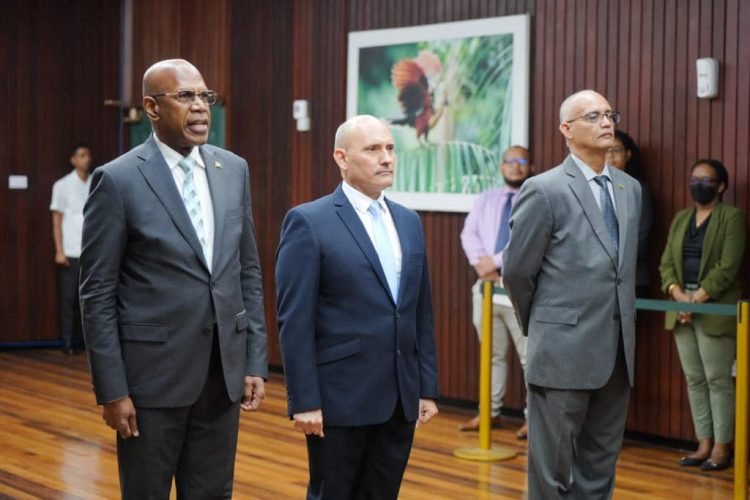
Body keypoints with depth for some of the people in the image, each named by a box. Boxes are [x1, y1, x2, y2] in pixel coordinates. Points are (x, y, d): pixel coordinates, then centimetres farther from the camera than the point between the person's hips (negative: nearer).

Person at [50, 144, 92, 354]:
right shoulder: (63, 185, 2)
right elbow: (57, 220, 1)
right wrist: (59, 251, -6)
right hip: (71, 252, -2)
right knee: (69, 297, 1)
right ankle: (67, 341, 5)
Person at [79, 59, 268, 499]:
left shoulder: (233, 170, 7)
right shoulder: (118, 180, -9)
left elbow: (249, 272, 11)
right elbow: (98, 294, -8)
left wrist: (256, 361, 6)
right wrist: (112, 391, -11)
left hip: (223, 371, 5)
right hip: (153, 373, -4)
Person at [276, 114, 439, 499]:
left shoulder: (409, 221, 12)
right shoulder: (309, 222, -8)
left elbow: (421, 313, 14)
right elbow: (294, 321, -11)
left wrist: (427, 387, 10)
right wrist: (304, 401, -14)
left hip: (400, 399, 6)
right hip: (340, 398, -6)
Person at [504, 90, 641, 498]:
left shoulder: (630, 189, 11)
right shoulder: (544, 190, -9)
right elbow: (517, 270, -4)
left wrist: (622, 331, 16)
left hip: (617, 352, 6)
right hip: (564, 352, -6)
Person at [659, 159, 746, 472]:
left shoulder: (732, 217, -3)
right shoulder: (680, 219, 16)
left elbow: (727, 267, -11)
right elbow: (666, 263, 9)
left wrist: (698, 298, -17)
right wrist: (678, 295, -9)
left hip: (714, 310, -6)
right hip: (682, 309, 6)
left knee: (718, 380, -4)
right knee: (694, 380, 8)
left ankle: (722, 448, 2)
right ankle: (704, 445, 13)